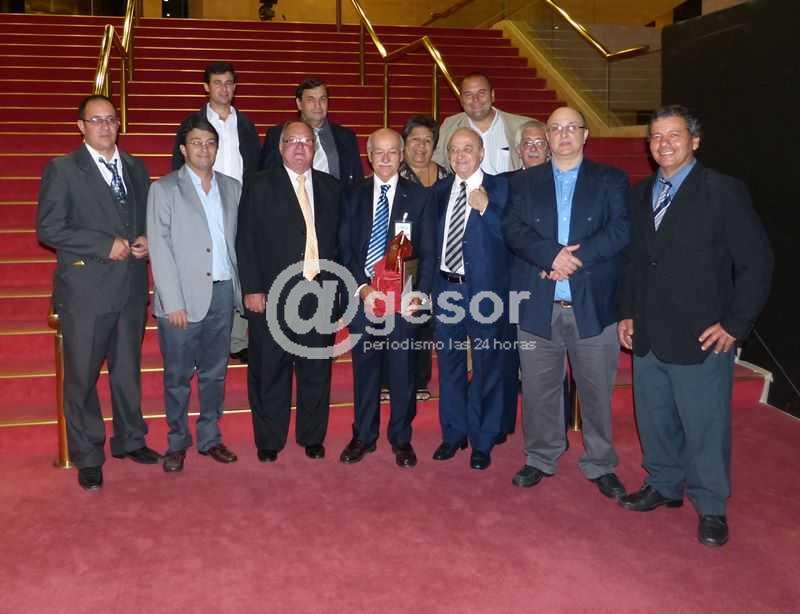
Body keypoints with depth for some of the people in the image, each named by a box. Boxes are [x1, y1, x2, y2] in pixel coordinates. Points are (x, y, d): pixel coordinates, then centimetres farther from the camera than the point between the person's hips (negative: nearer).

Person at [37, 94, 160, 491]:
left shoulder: (136, 169, 12)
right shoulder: (62, 170, -4)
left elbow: (149, 218, 21)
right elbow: (48, 228, -11)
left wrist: (147, 240, -1)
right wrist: (106, 245, -17)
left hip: (131, 288, 5)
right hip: (85, 291, -4)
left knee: (128, 370, 16)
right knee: (82, 377, 4)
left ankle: (129, 440, 33)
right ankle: (87, 457, 19)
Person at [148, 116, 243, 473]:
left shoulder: (232, 188, 11)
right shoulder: (164, 189, 0)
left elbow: (237, 241, 11)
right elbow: (160, 249, -6)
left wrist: (242, 290, 3)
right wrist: (173, 303, -12)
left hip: (223, 293, 4)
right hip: (183, 296, -3)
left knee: (215, 373, 12)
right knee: (178, 376, 6)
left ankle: (210, 438, 26)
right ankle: (177, 443, 21)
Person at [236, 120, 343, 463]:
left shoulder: (331, 188, 11)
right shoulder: (260, 187, 2)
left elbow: (339, 239, 11)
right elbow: (246, 241, -2)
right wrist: (252, 289, -8)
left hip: (320, 294, 3)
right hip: (272, 296, -3)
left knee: (317, 370, 10)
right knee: (270, 371, 6)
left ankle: (313, 437, 26)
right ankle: (269, 441, 21)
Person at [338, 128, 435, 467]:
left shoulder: (420, 197, 3)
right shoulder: (354, 197, 9)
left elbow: (428, 252, 1)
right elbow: (345, 248, 5)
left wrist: (420, 294, -10)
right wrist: (363, 288, -8)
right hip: (362, 297, 2)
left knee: (402, 370, 5)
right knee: (364, 369, 9)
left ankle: (401, 438, 20)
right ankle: (363, 436, 24)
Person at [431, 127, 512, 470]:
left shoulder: (500, 189, -5)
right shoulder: (439, 191, 10)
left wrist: (485, 208, -22)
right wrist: (427, 283, 6)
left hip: (484, 288, -4)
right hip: (446, 287, 5)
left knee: (487, 366, 6)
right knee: (449, 364, 14)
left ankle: (482, 441, 20)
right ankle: (453, 433, 31)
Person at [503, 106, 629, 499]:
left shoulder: (610, 181, 7)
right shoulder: (524, 183, 10)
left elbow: (621, 230, -6)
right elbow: (513, 230, -4)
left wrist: (576, 257, -16)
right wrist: (553, 255, -19)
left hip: (592, 303, -1)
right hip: (538, 305, 1)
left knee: (597, 389, 7)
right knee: (539, 389, 10)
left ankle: (600, 465, 22)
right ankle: (541, 459, 27)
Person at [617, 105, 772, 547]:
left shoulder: (724, 191, -8)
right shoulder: (639, 194, 9)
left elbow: (756, 262, -9)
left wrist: (735, 324, -12)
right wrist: (628, 312, 9)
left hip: (701, 339, -5)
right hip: (648, 337, 5)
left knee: (705, 427, 5)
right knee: (654, 420, 16)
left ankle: (711, 507, 23)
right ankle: (664, 485, 36)